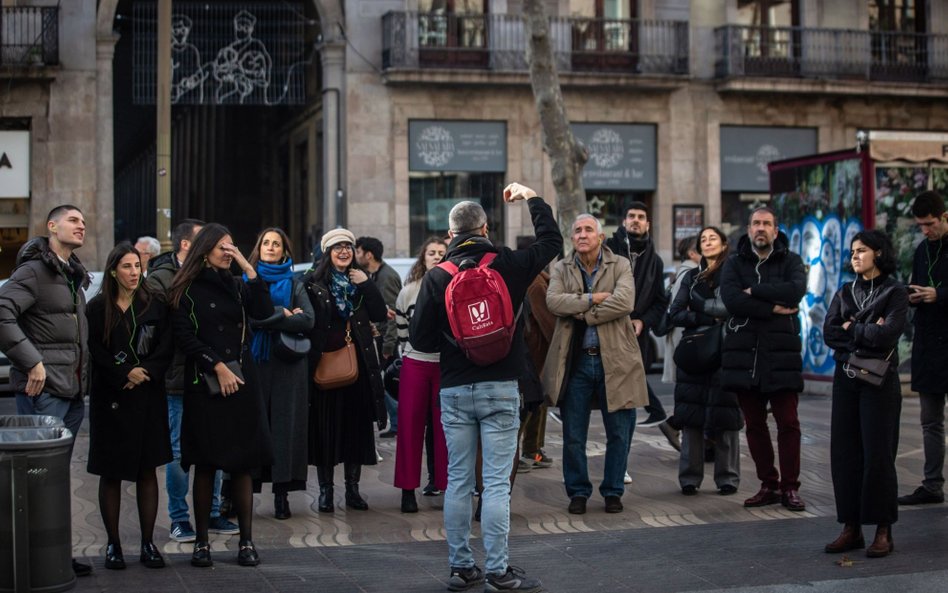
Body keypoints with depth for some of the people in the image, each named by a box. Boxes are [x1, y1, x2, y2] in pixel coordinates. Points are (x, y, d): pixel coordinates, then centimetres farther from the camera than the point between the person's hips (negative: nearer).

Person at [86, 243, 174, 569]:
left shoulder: (154, 305, 7)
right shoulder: (97, 308, 2)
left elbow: (166, 347, 0)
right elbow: (95, 352, -5)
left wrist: (144, 371, -13)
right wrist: (126, 374, -14)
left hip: (148, 398, 1)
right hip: (110, 399, -1)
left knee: (147, 470, 2)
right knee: (111, 473, 2)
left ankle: (148, 543, 7)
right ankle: (113, 544, 9)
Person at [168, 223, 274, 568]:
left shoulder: (236, 286, 14)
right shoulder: (187, 290, 2)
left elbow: (264, 312, -3)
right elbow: (185, 336, -5)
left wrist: (248, 268, -5)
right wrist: (217, 366, -12)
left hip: (241, 381, 3)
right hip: (204, 384, -3)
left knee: (243, 462, 1)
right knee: (205, 464, -1)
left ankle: (246, 540, 5)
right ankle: (201, 542, 7)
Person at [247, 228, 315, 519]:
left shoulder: (295, 285, 13)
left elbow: (308, 320, -2)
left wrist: (269, 317, -8)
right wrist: (284, 314, -7)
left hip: (288, 364, 1)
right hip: (254, 361, -1)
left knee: (285, 424, -2)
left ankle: (282, 493, 2)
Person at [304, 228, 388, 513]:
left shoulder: (360, 281, 10)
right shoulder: (313, 283, 0)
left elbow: (380, 315, 0)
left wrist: (366, 285, -9)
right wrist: (311, 359, -13)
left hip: (357, 362, 3)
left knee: (356, 425, 6)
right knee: (324, 427, 1)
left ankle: (352, 487, 16)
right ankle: (325, 489, 10)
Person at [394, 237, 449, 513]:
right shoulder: (408, 291, 4)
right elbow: (400, 329, 10)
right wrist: (406, 354, 7)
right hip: (415, 365, 1)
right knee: (410, 426, 2)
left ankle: (446, 485, 10)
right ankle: (408, 490, 8)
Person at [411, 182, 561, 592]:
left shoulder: (436, 278, -3)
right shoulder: (508, 265, -4)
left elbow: (420, 338, -2)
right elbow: (552, 242, 13)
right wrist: (532, 198, 23)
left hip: (454, 390, 2)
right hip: (500, 388, -2)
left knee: (458, 480, 9)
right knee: (497, 482, -1)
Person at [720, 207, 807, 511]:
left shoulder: (790, 261, 7)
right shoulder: (734, 263, 10)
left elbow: (796, 290, -14)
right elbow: (731, 299, -9)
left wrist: (754, 291, -10)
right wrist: (773, 308, -12)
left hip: (782, 352, -2)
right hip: (744, 353, 2)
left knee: (788, 423, -3)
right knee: (754, 424, 6)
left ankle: (790, 487, 4)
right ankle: (769, 485, 15)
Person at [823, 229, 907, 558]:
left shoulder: (894, 292, -1)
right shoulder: (844, 293, 13)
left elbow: (887, 334, -16)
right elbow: (829, 333, -1)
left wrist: (851, 329, -6)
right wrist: (868, 331, -10)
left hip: (879, 380, -5)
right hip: (846, 379, 5)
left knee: (878, 453, -4)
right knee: (844, 452, 3)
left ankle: (883, 531, 3)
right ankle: (851, 527, 10)